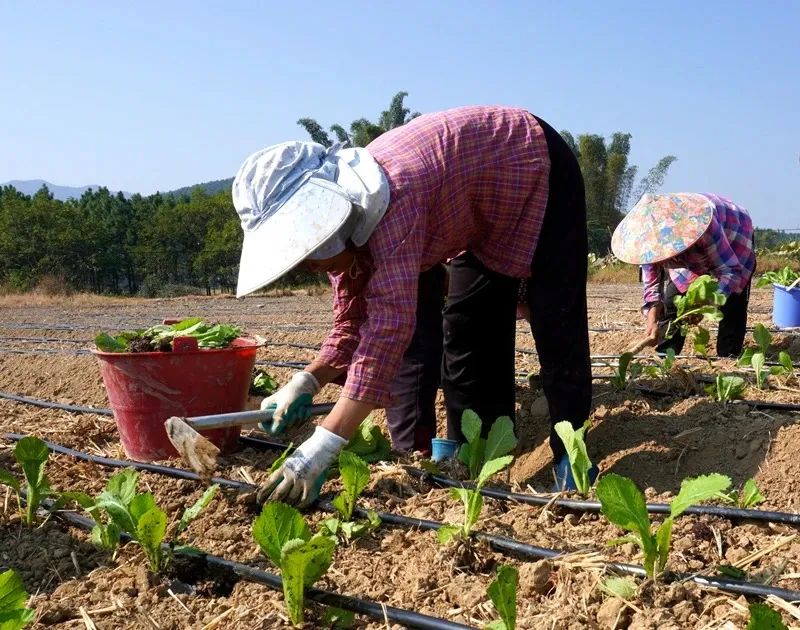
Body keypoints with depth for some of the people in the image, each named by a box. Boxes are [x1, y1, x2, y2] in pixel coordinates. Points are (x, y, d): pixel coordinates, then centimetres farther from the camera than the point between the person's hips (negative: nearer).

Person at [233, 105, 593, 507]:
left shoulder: (390, 197, -42)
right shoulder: (338, 211, -14)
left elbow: (390, 323, -48)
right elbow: (353, 325, -9)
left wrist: (319, 450, -51)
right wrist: (305, 383, -28)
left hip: (538, 164, -8)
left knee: (556, 323, -13)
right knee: (466, 327, 5)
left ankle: (571, 455, -4)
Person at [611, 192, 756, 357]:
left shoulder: (704, 224, -47)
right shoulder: (650, 238, -31)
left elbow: (731, 270, -41)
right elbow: (652, 284, -19)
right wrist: (652, 320, -36)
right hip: (689, 255, 3)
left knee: (731, 305, -14)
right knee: (671, 301, -9)